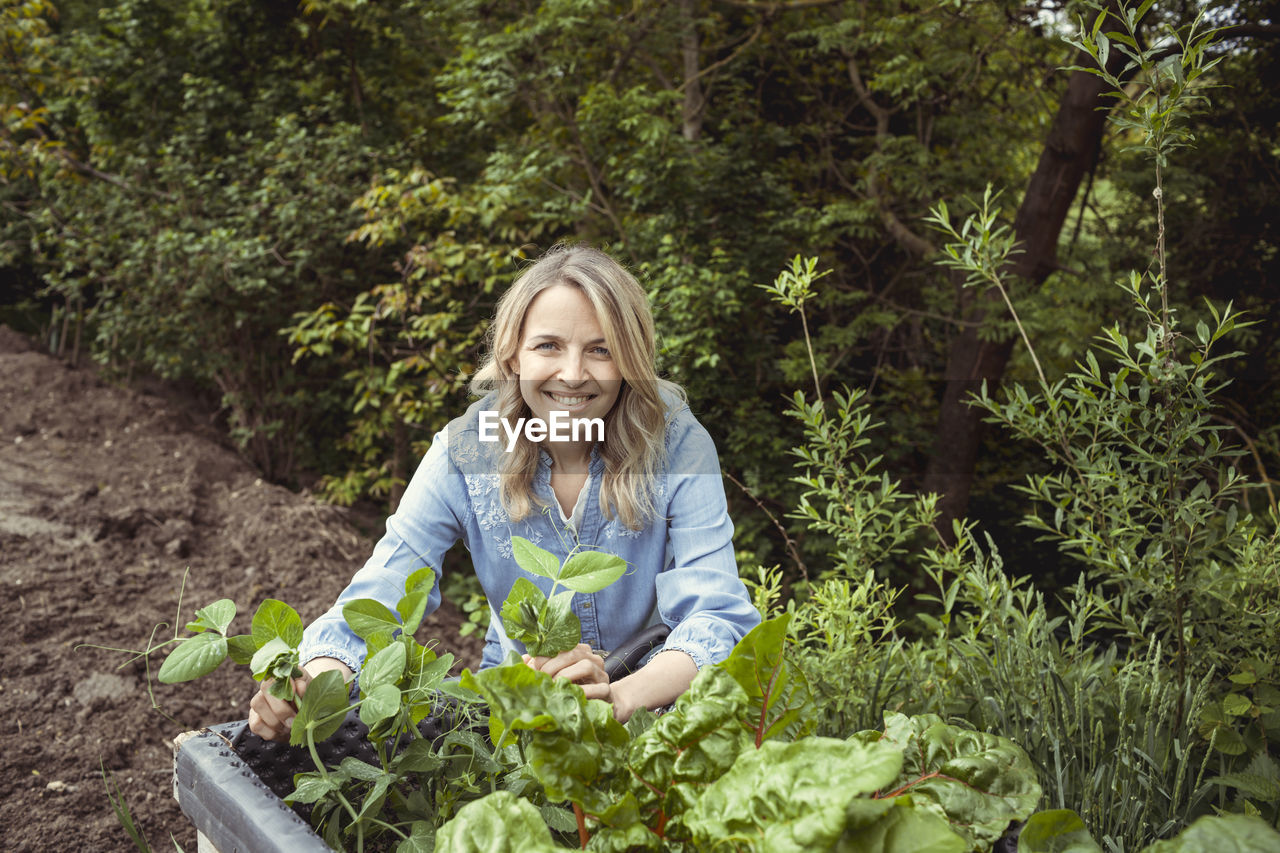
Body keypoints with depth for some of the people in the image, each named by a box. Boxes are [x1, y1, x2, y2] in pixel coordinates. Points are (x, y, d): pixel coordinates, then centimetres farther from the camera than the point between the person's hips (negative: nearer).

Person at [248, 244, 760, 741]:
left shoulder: (678, 446, -17)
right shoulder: (465, 456, -12)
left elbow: (718, 616, -24)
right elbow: (371, 607, -15)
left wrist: (623, 696, -46)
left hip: (655, 695, -1)